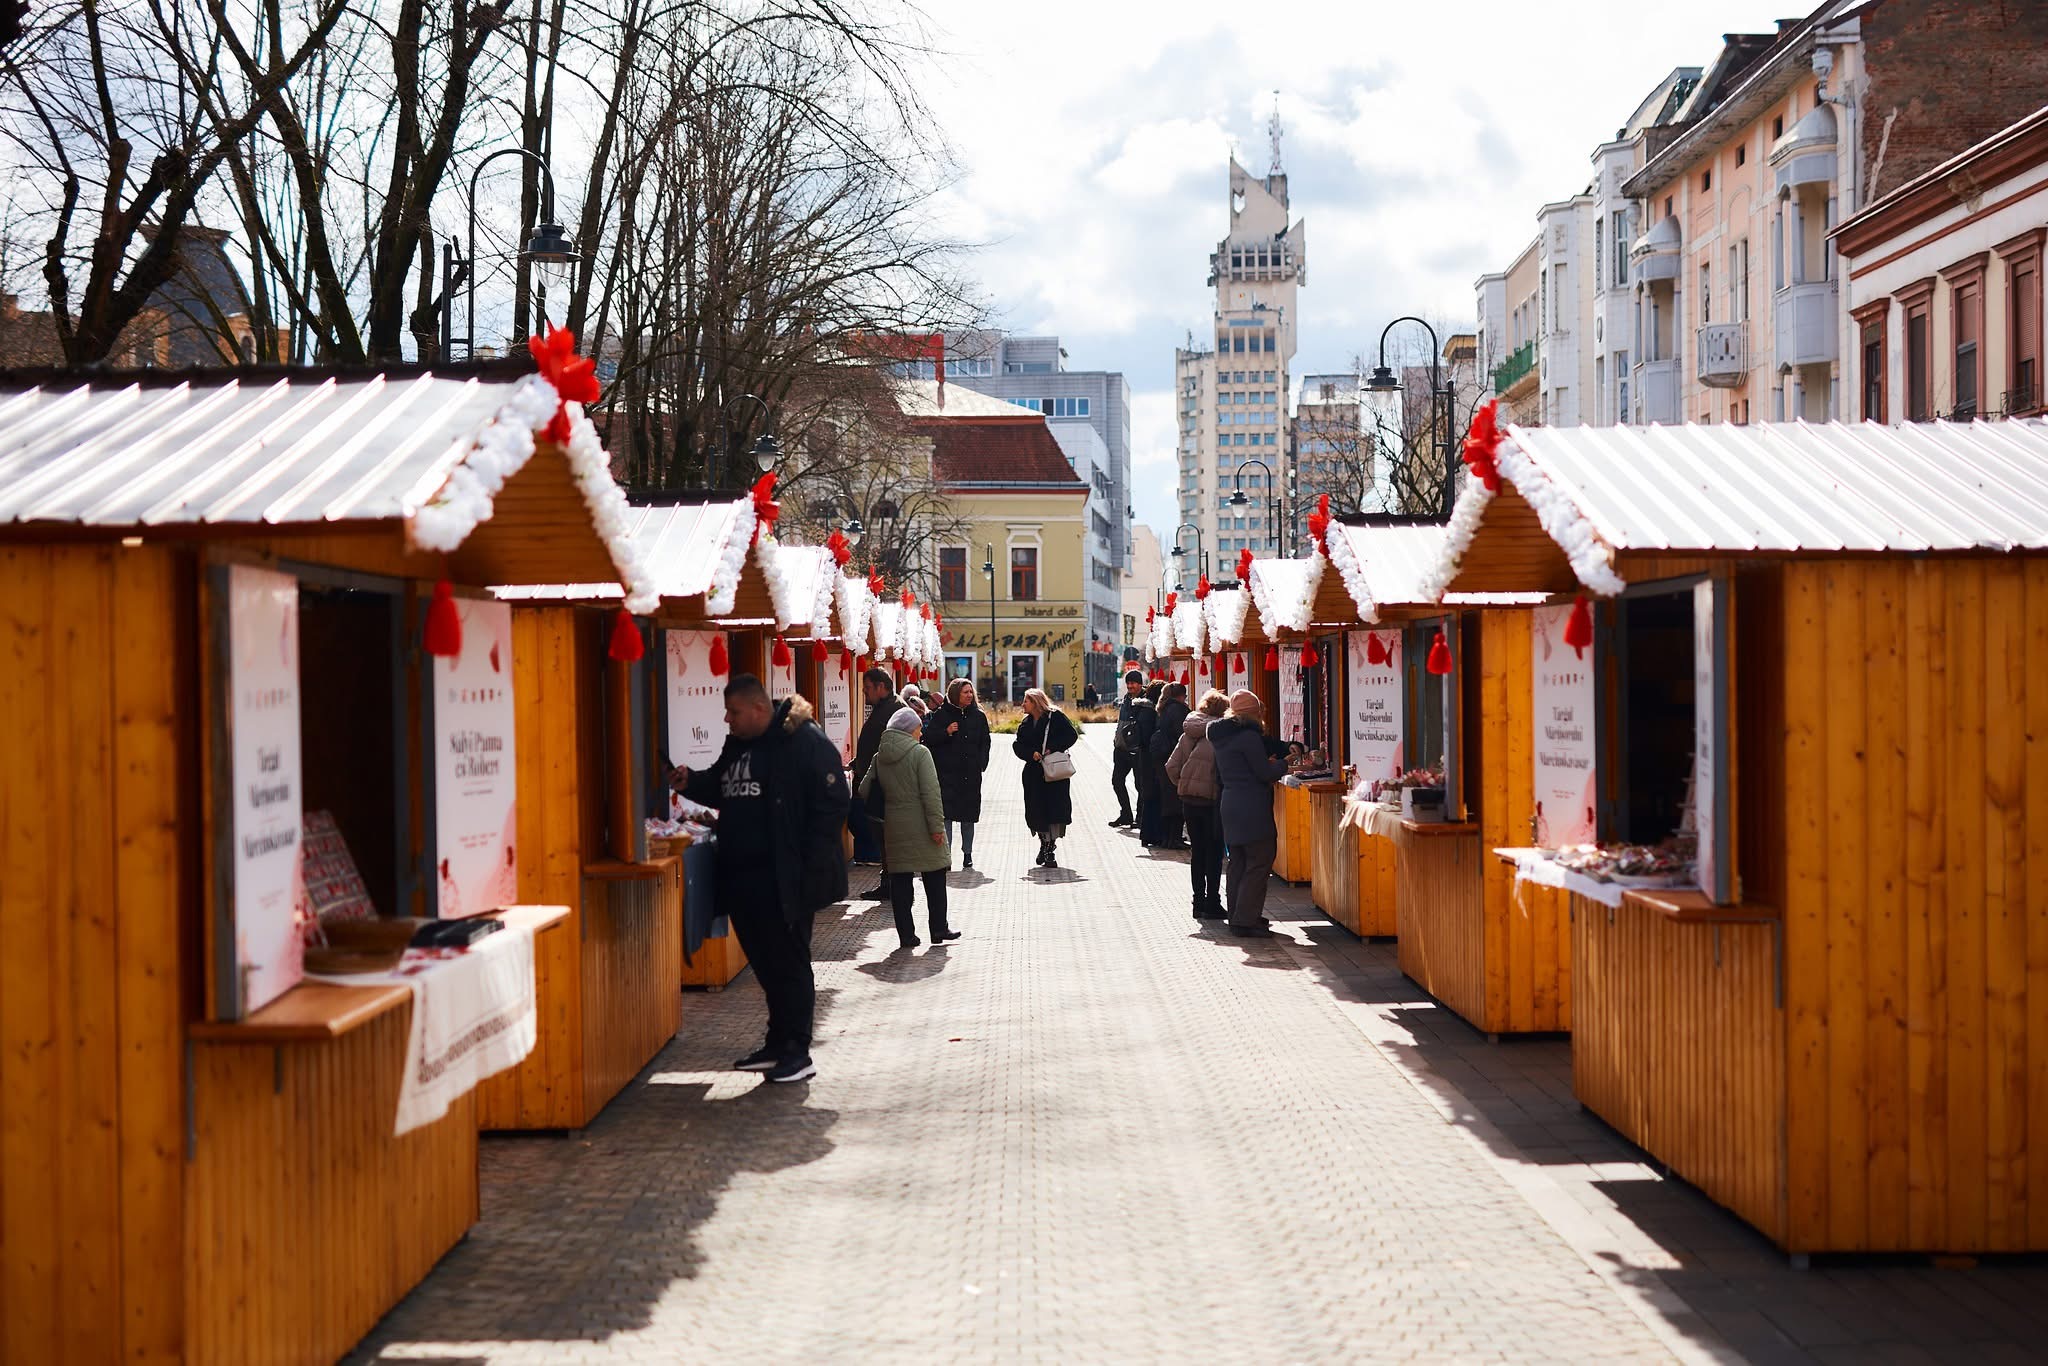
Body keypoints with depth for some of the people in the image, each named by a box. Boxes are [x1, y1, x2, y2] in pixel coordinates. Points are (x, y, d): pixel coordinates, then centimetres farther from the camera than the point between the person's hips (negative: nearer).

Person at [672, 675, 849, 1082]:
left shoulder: (805, 743, -12)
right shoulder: (737, 745, 14)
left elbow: (831, 804, -15)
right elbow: (719, 787, 28)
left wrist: (810, 868, -19)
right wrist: (691, 783, 5)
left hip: (784, 881, -8)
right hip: (742, 877, 8)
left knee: (789, 964, -1)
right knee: (766, 964, 15)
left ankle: (796, 1053, 5)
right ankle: (778, 1045, 25)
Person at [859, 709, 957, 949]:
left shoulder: (879, 757, 5)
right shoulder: (919, 753, -11)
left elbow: (864, 790, 6)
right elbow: (930, 793, -15)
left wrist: (877, 818, 18)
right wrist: (937, 825, -13)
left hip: (893, 827, 4)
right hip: (921, 827, -4)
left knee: (900, 880, 8)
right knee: (934, 878, 10)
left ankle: (906, 934, 8)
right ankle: (939, 929, 15)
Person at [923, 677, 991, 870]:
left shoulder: (978, 716, 10)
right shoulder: (941, 714, 1)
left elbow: (985, 743, 15)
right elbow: (928, 738, 0)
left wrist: (982, 764, 4)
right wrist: (946, 732, -16)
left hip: (971, 773, 3)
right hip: (947, 772, -3)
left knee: (969, 814, 8)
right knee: (946, 813, -8)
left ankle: (967, 854, 18)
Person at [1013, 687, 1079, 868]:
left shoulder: (1056, 717, -2)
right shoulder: (1026, 723, 14)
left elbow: (1071, 735, -9)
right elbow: (1018, 745, 9)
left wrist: (1053, 749, -17)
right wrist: (1031, 753, -11)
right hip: (1033, 773, 5)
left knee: (1055, 809, -9)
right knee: (1037, 810, 2)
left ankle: (1050, 849, -7)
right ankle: (1044, 843, 20)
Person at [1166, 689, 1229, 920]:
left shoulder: (1188, 733, 7)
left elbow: (1171, 766, 5)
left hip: (1189, 798, 5)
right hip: (1212, 799, -5)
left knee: (1197, 851, 13)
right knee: (1214, 852, 3)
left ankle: (1199, 902, 16)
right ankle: (1212, 904, 4)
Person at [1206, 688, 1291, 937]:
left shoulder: (1221, 737, 14)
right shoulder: (1248, 736, -14)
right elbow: (1266, 773, -13)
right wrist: (1285, 763, 3)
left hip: (1229, 805, 9)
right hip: (1252, 810, -9)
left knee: (1238, 863, 15)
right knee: (1259, 863, -5)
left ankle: (1236, 916, 19)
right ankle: (1246, 919, -7)